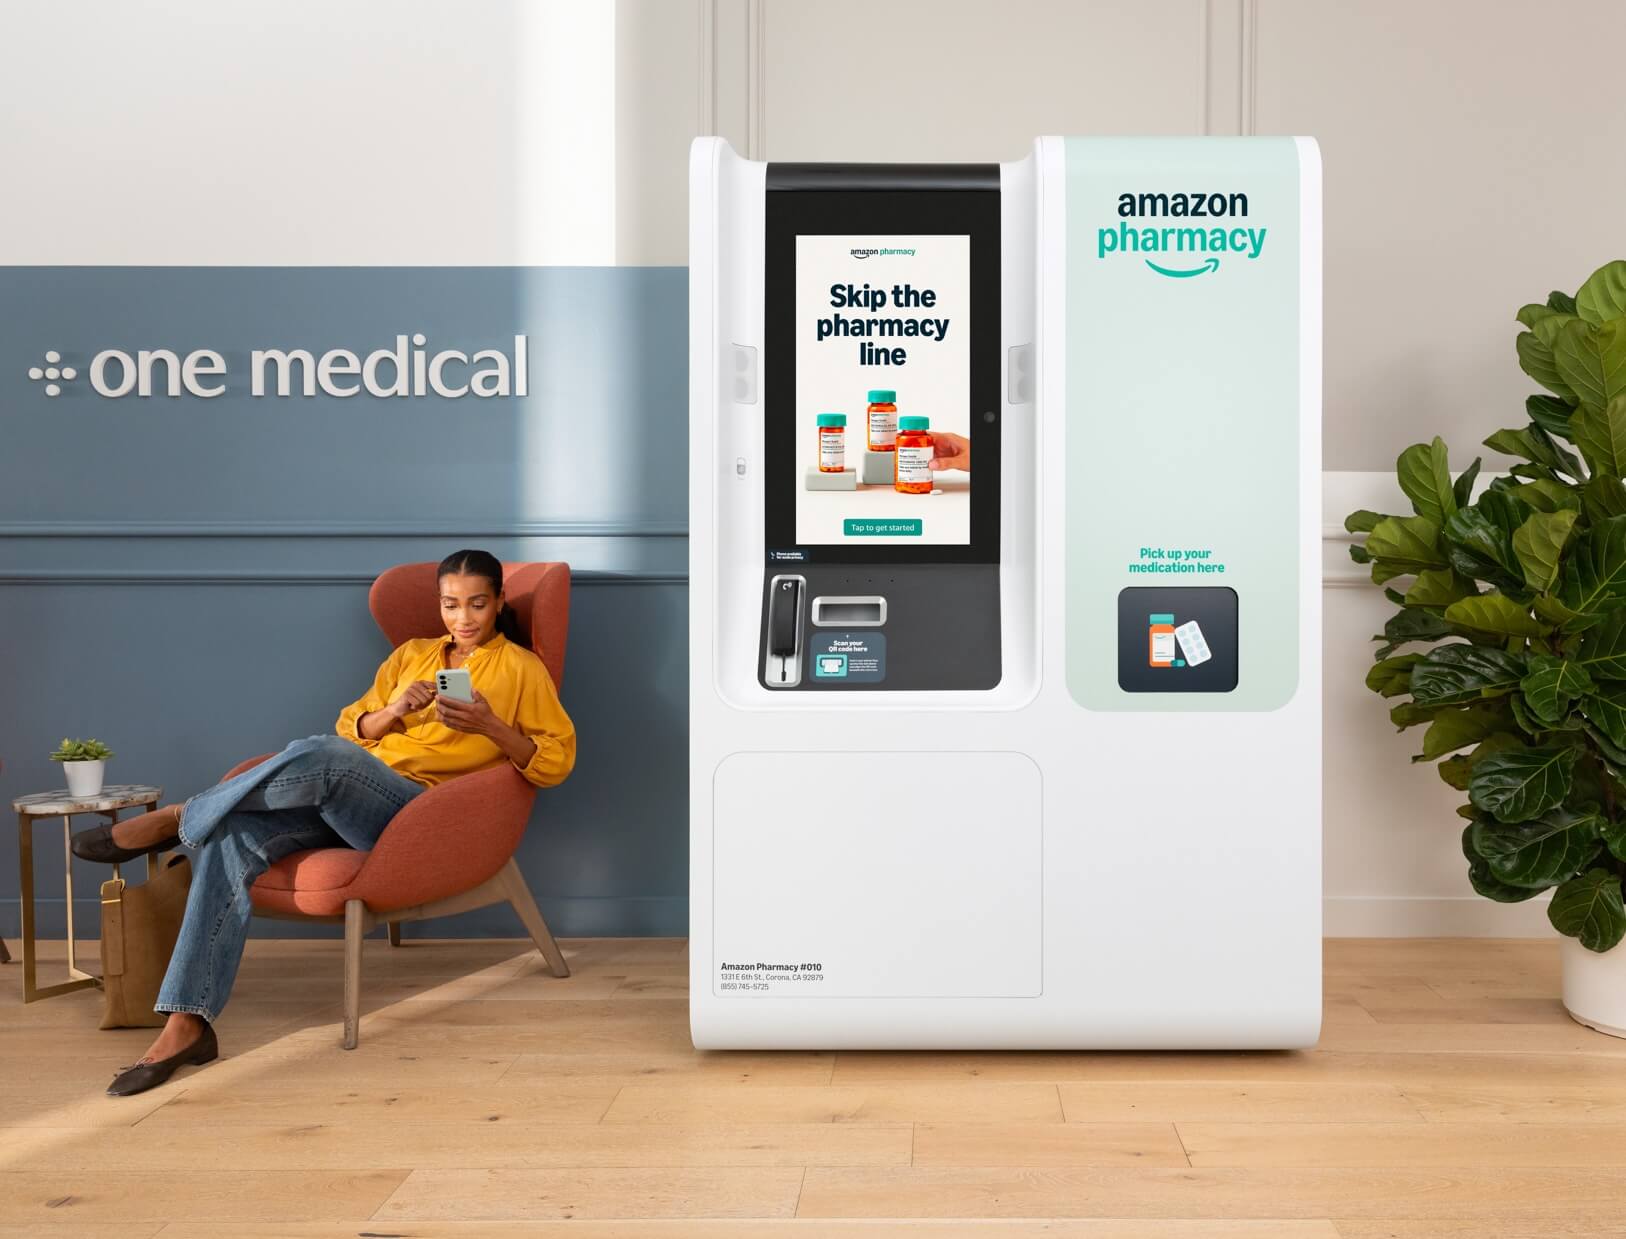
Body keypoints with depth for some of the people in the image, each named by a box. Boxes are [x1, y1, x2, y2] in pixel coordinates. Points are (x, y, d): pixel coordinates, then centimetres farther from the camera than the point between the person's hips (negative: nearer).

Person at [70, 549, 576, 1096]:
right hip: (347, 799, 5)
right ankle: (187, 1024, -25)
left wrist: (490, 727, -15)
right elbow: (349, 728, 20)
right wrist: (391, 712, -2)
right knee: (233, 839, -24)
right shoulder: (412, 654, 24)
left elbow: (557, 759, 0)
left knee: (319, 756, -36)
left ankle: (176, 818, -14)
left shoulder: (521, 667, 10)